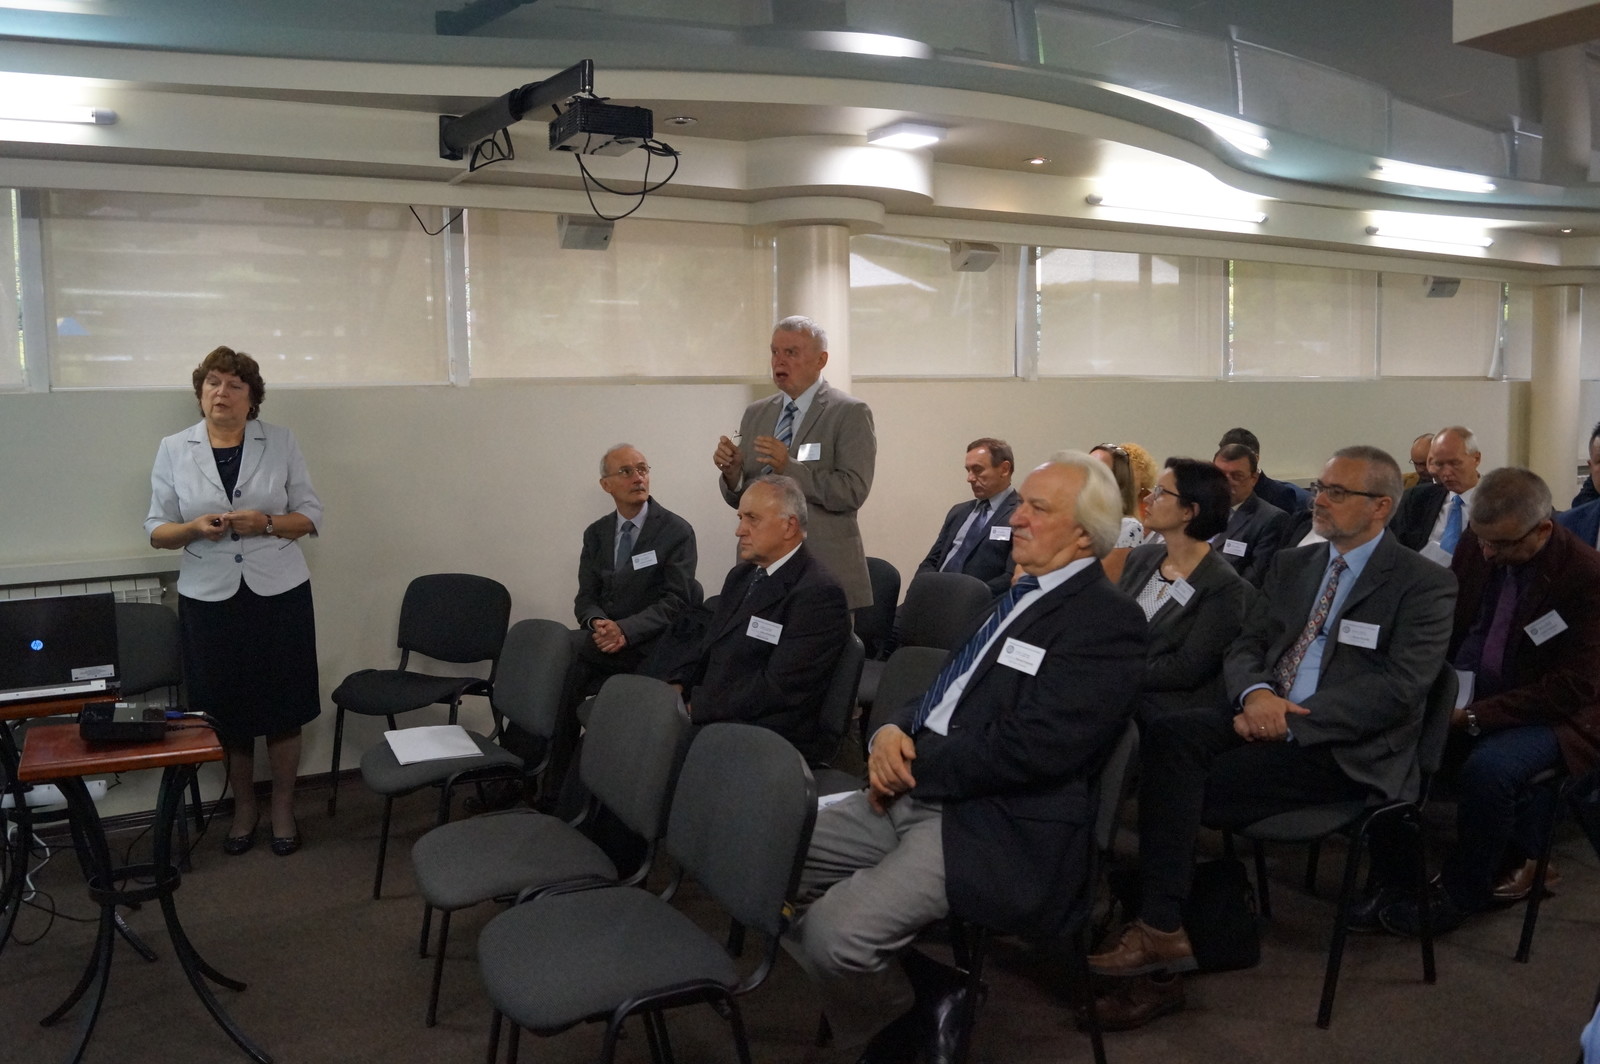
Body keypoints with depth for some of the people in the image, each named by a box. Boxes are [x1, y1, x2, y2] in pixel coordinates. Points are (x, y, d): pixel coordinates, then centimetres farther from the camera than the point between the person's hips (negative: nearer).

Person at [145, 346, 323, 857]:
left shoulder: (281, 443, 1)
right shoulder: (173, 450, 3)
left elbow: (310, 515, 3)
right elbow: (157, 530, 5)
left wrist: (266, 523, -17)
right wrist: (195, 528, -16)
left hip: (279, 592, -1)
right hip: (209, 598, 1)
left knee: (283, 708, 5)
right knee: (227, 710, 8)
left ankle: (283, 808, 24)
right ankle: (244, 808, 28)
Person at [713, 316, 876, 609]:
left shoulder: (850, 413, -5)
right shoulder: (755, 414, 11)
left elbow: (853, 492, -16)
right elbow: (739, 498, 11)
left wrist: (790, 467, -24)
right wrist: (732, 471, -10)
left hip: (825, 565, -4)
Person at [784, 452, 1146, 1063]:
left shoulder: (1106, 618, -11)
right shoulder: (1023, 595, 17)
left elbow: (1031, 747, -20)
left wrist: (913, 765, -12)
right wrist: (894, 730, -1)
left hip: (997, 828, -9)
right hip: (915, 794, 9)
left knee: (833, 934, -25)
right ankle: (916, 992, 12)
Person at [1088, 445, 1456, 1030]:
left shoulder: (1425, 583, 0)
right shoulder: (1291, 565, 19)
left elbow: (1399, 686, -12)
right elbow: (1244, 647, 15)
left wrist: (1293, 721, -20)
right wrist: (1255, 692, -10)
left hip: (1346, 747, -5)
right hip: (1263, 715, 5)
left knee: (1187, 791, -25)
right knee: (1168, 734, -26)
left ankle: (1161, 932, -13)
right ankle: (1160, 928, -27)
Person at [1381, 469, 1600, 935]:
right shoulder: (1476, 543, -2)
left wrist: (1476, 716, -26)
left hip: (1545, 713, -5)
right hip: (1464, 689, 6)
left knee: (1487, 769, -34)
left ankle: (1462, 891, -8)